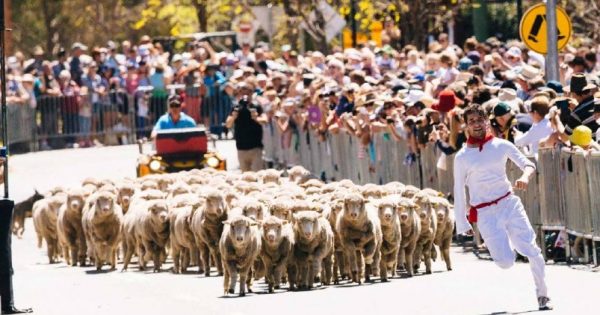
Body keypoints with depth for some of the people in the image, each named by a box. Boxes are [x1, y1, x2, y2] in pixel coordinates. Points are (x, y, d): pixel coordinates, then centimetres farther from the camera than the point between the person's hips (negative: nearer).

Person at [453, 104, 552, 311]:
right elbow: (459, 192, 4)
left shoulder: (502, 145, 3)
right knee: (505, 263, -10)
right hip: (485, 214, -2)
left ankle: (542, 296, 8)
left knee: (532, 251, -9)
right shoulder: (462, 157, -1)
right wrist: (462, 225, 4)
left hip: (509, 203, 2)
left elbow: (528, 164, 5)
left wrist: (525, 176, -19)